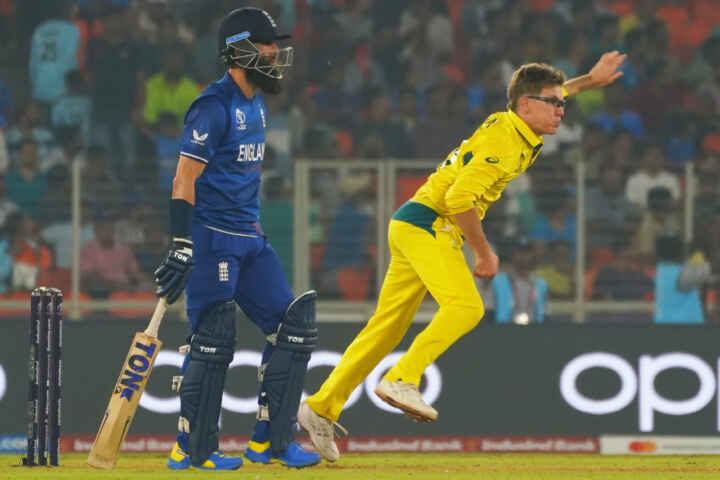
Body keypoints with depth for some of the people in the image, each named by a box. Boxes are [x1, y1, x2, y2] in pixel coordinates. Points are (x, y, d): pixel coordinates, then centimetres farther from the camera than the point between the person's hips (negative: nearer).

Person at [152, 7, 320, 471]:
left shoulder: (255, 106, 14)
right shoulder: (215, 106, -14)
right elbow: (184, 180, -18)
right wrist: (181, 247, -24)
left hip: (249, 238, 9)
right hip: (212, 239, -9)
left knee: (294, 325, 5)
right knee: (213, 340, -8)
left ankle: (270, 440, 10)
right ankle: (192, 450, 1)